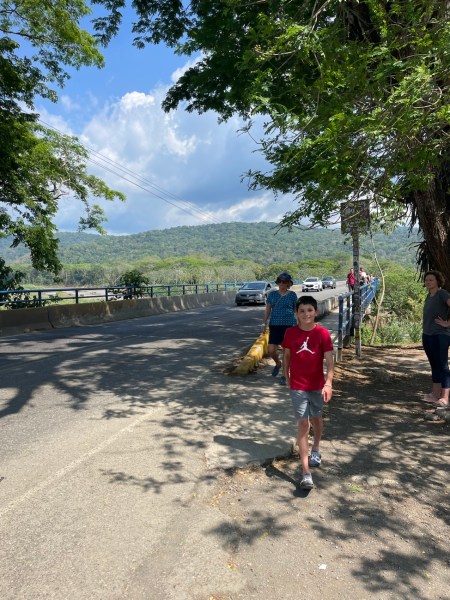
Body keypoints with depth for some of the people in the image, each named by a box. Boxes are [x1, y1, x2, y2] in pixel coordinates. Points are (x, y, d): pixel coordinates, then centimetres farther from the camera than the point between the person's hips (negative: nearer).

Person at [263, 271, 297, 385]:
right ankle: (278, 363, 32)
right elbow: (267, 309, 10)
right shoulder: (272, 294, 7)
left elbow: (296, 311, 8)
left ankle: (285, 375, 16)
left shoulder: (292, 295, 3)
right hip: (274, 325, 2)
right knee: (271, 350, -2)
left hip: (289, 325, -2)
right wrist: (265, 323, 2)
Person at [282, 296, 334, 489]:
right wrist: (287, 377, 11)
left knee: (316, 418, 20)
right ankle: (306, 472, -1)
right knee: (303, 424, -3)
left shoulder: (322, 333, -11)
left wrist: (328, 383, -27)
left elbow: (329, 360, -15)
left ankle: (316, 449, 49)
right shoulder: (290, 333, -7)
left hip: (317, 385, 1)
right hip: (297, 386, 0)